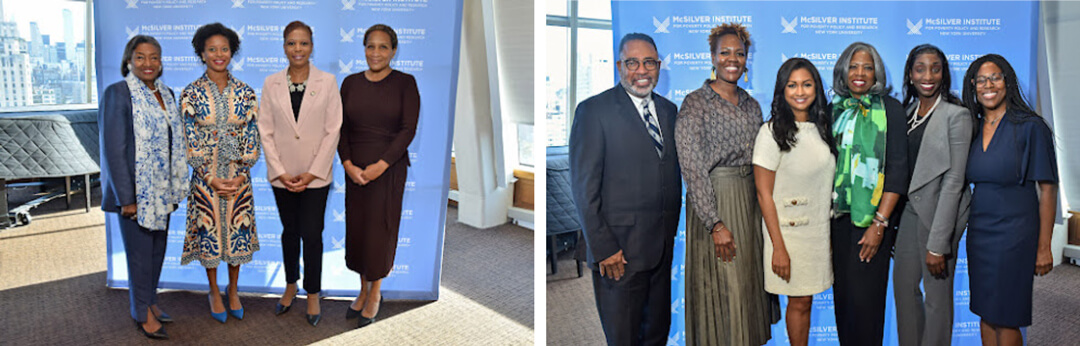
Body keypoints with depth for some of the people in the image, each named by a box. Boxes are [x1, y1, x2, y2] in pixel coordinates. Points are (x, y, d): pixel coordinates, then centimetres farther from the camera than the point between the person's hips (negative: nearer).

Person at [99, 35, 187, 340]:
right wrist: (126, 198, -17)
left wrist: (174, 187, 11)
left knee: (158, 246, 15)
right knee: (140, 251, 4)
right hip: (136, 191, -6)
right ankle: (142, 313, 18)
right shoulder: (117, 94, -11)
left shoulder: (166, 94, 9)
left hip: (161, 189, 6)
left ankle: (150, 301, 31)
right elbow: (113, 149, -15)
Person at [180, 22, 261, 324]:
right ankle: (214, 292, 27)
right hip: (205, 177, -1)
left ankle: (233, 290, 29)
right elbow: (190, 141, -6)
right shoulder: (191, 93, -5)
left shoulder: (245, 93, -1)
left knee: (237, 231, 9)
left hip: (239, 177, 1)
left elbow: (252, 138, -1)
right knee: (210, 231, 8)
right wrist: (211, 178, -13)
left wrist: (241, 175, -10)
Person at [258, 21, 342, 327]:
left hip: (315, 175, -2)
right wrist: (280, 172, -7)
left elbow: (333, 131, -5)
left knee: (311, 235, -1)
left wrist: (312, 173, -10)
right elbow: (266, 131, 1)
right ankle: (290, 287, 32)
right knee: (289, 232, 15)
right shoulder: (271, 84, 2)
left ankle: (313, 294, 15)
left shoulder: (327, 82, -3)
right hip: (282, 175, 2)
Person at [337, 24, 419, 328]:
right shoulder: (351, 83, 6)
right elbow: (341, 128, 4)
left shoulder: (405, 83, -4)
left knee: (380, 229, 3)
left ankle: (375, 294, 20)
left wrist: (380, 166, -16)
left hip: (389, 169, -3)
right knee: (356, 227, 9)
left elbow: (408, 129, -10)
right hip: (355, 169, 3)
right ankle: (364, 289, 27)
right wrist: (348, 164, -10)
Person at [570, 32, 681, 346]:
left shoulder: (668, 110, 11)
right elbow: (584, 188, -12)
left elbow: (672, 175, 15)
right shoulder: (594, 111, -9)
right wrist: (603, 249, -15)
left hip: (664, 249, 6)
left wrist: (674, 233, 7)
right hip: (619, 252, -6)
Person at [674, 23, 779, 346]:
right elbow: (692, 169, -16)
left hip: (751, 201, 6)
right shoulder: (695, 103, -10)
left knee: (750, 280, 14)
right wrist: (716, 224, -19)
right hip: (714, 201, -6)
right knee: (721, 288, 1)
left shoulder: (752, 105, 10)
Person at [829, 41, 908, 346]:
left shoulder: (890, 109, -4)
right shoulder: (836, 109, 11)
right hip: (838, 215, 5)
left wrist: (880, 223, -15)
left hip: (871, 217, -4)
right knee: (841, 293, 9)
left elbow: (897, 170, -9)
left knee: (864, 295, -3)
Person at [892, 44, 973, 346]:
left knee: (937, 293, 5)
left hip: (939, 212, -6)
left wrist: (937, 244, -18)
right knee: (903, 284, 15)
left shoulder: (956, 115, -13)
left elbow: (954, 180, -16)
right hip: (909, 208, 7)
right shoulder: (908, 112, 7)